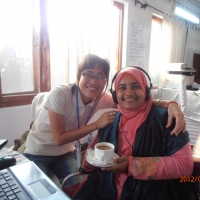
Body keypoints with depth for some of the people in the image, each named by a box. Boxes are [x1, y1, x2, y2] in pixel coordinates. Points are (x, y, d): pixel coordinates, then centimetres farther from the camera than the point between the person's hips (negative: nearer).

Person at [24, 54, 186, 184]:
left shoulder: (103, 99, -18)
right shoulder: (60, 94, -31)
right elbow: (59, 138, -28)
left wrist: (171, 104, -39)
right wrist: (97, 124, -33)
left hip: (65, 152, 3)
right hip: (38, 152, -3)